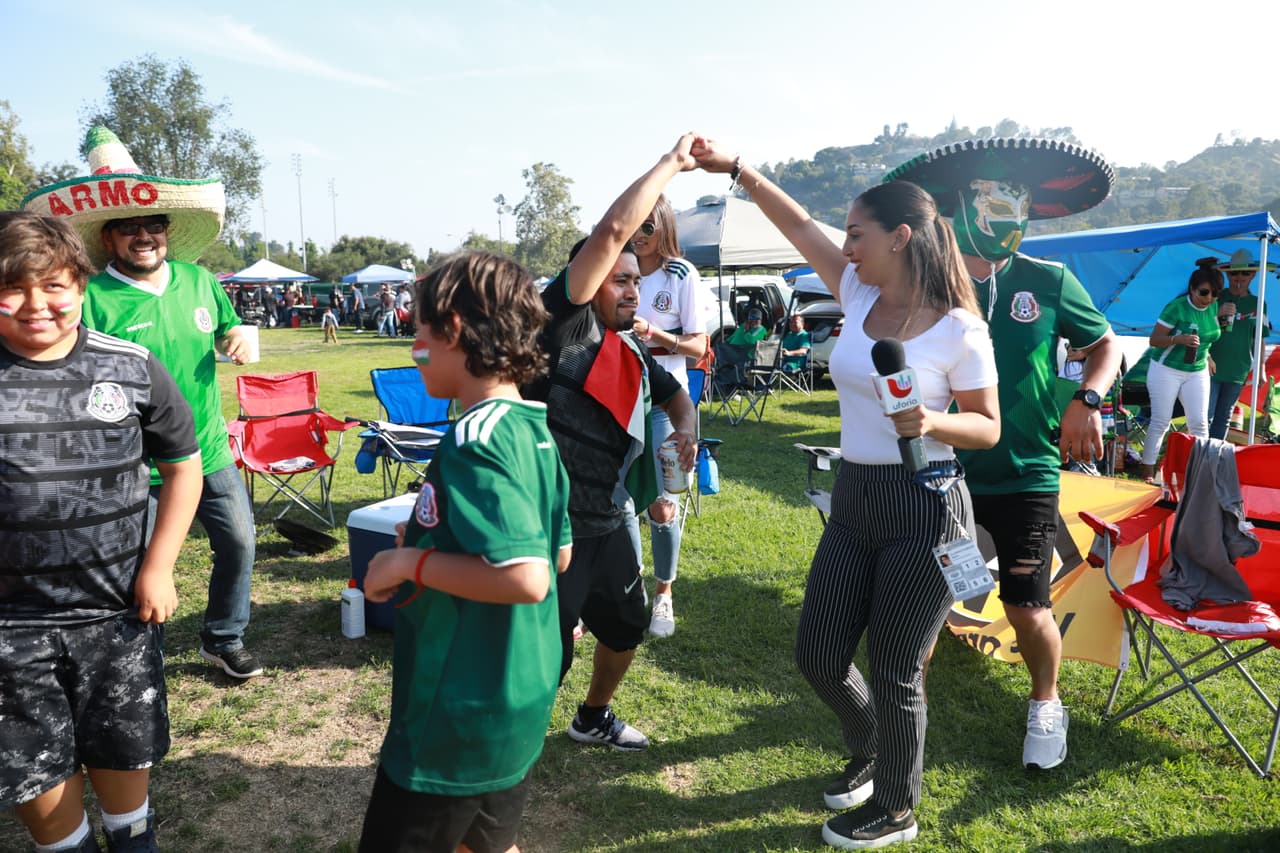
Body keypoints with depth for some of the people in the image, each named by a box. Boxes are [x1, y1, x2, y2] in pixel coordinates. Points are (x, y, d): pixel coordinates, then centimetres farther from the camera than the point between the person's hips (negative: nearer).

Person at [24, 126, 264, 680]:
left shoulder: (198, 279, 4)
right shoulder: (93, 300, -13)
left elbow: (225, 329, 19)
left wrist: (237, 339, -3)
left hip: (211, 452, 5)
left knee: (238, 543, 12)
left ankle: (224, 640, 34)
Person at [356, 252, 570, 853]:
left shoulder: (473, 440, -24)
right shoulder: (535, 429, 2)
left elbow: (525, 578, -32)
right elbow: (558, 554, 11)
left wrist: (411, 562, -21)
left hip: (459, 713, -8)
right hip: (522, 699, 8)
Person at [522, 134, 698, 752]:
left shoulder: (632, 353, 12)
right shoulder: (564, 322, -12)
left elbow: (675, 394, 30)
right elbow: (613, 230, -22)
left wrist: (687, 427, 6)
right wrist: (671, 162, -12)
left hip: (607, 524, 9)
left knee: (627, 625, 25)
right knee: (545, 656, -2)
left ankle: (594, 719, 50)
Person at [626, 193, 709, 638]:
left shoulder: (683, 276, -3)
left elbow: (698, 346, -5)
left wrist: (653, 333, -20)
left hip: (663, 400, -3)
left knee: (662, 506, -4)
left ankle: (663, 593, 16)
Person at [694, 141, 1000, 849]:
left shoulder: (959, 328, -11)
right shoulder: (858, 296, 4)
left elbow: (988, 428, -6)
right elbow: (800, 225, 8)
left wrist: (932, 423, -25)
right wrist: (736, 168, 7)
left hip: (925, 505, -6)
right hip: (853, 499, 6)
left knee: (894, 671, 5)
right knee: (818, 654, 12)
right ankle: (869, 749, 44)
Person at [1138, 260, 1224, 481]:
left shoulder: (1213, 307, 2)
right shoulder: (1177, 307, -17)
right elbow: (1154, 340, -17)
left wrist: (1207, 356, 10)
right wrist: (1180, 339, -32)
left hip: (1197, 372, 5)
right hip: (1166, 370, -5)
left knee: (1199, 423, -2)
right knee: (1160, 422, -4)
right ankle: (1148, 472, 3)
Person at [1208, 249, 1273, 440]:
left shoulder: (1257, 305, 8)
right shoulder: (1215, 298, 0)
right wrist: (1218, 314, -20)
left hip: (1238, 372, 3)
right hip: (1210, 368, -3)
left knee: (1223, 418, 9)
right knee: (1206, 416, -8)